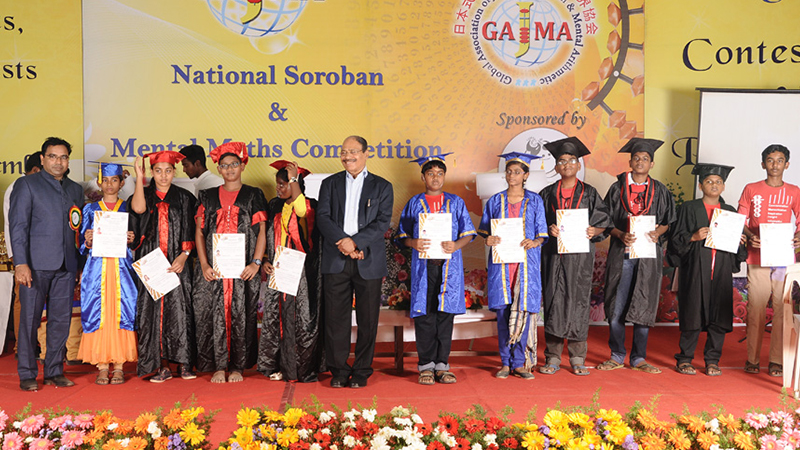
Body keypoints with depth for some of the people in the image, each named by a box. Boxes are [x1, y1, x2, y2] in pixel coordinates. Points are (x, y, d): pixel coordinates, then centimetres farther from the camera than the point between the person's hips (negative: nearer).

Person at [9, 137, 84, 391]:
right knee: (30, 319, 1)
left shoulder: (75, 189, 17)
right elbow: (17, 226, -4)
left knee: (61, 320, 6)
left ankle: (54, 371, 16)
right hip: (36, 264, -4)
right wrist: (21, 263, -13)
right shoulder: (26, 185, 3)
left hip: (66, 265, 4)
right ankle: (27, 375, 11)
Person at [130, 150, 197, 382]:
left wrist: (183, 255, -10)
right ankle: (161, 366, 1)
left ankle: (183, 363, 2)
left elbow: (190, 231, 4)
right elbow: (138, 208, -14)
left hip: (177, 263, -1)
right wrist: (139, 178, -9)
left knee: (179, 310, -5)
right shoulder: (145, 195, 11)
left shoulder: (184, 197, 9)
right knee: (153, 311, -2)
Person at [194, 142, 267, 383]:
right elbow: (199, 232, 8)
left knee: (241, 315, 0)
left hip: (243, 269, -1)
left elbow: (262, 231, 2)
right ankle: (219, 366, 8)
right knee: (215, 314, -1)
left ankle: (237, 366, 10)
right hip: (214, 268, 1)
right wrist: (204, 265, -3)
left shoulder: (254, 195, 8)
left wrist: (256, 263, -9)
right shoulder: (208, 196, 13)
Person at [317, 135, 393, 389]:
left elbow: (383, 222, -2)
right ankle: (339, 370, 13)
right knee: (336, 318, 2)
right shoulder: (330, 184, 14)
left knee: (368, 319, 2)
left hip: (369, 261, -1)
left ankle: (362, 372, 14)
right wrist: (342, 241, -13)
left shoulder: (382, 187, 9)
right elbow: (322, 217, 2)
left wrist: (355, 241, -14)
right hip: (335, 261, 1)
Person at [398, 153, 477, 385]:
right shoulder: (414, 204, 10)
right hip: (423, 266, -1)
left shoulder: (456, 203, 11)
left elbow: (468, 233, 9)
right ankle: (426, 365, 7)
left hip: (449, 266, 1)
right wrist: (413, 243, -13)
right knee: (424, 316, -2)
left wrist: (456, 245, -11)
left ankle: (442, 365, 9)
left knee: (446, 314, 1)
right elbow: (402, 235, 9)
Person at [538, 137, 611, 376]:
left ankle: (577, 359, 8)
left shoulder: (589, 193, 8)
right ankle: (553, 358, 6)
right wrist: (548, 230, -10)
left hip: (580, 254, -1)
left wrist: (593, 231, -14)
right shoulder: (547, 194, 11)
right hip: (553, 254, 1)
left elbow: (603, 222, 6)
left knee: (578, 301, -1)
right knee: (554, 300, -2)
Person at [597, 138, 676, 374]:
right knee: (616, 306, -1)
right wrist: (620, 235, -12)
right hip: (621, 253, 0)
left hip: (649, 253, 0)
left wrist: (658, 232, -9)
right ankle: (617, 356, 12)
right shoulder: (617, 188, 8)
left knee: (644, 307, 1)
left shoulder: (660, 191, 10)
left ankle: (638, 358, 11)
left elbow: (669, 221, 11)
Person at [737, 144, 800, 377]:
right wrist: (750, 236, -13)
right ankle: (752, 359, 10)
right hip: (757, 257, -1)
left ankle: (777, 360, 8)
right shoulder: (751, 189, 8)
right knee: (755, 309, -1)